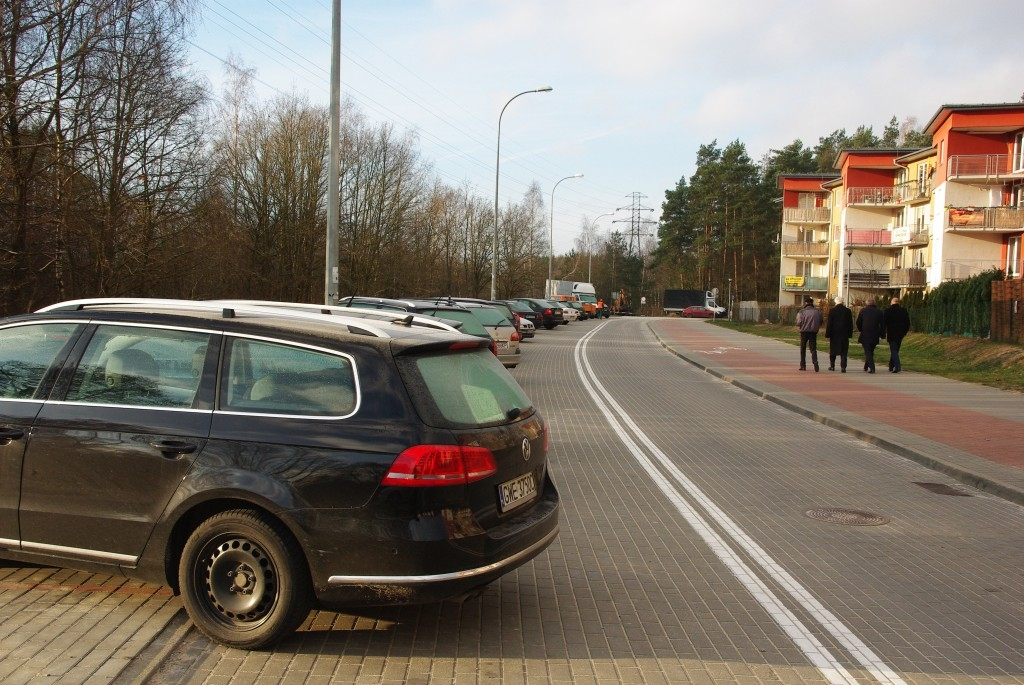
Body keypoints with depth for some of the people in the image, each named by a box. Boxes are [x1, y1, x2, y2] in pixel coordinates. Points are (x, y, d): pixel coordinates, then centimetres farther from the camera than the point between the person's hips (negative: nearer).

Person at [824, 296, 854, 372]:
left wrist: (827, 335, -4)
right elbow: (850, 323, 4)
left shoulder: (832, 311, -6)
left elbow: (829, 324, -7)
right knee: (844, 351, 1)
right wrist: (850, 334, 10)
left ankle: (832, 366, 20)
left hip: (834, 334, -1)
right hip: (844, 334, 1)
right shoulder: (848, 311, 1)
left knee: (833, 350, 13)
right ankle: (843, 367, -8)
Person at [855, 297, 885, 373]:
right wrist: (882, 335, 8)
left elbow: (858, 323, 2)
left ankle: (872, 368, -17)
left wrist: (861, 330, 20)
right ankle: (866, 367, 27)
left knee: (867, 352, -3)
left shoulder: (863, 311, -3)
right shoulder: (879, 312, 1)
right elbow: (882, 324, 2)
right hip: (875, 336, 3)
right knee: (870, 351, 17)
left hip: (865, 335, -3)